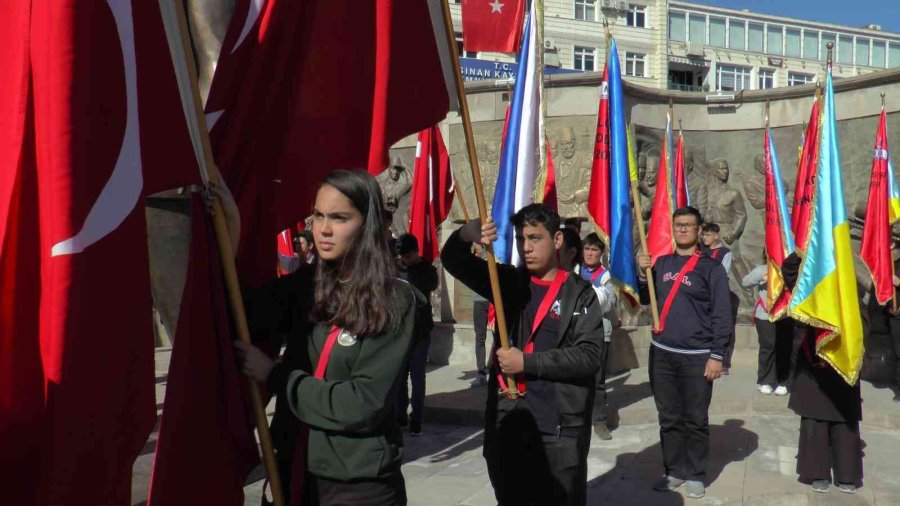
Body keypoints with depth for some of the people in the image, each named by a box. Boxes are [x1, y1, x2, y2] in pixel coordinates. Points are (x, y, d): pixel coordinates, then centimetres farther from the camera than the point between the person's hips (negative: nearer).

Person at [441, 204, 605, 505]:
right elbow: (453, 261, 4)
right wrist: (467, 234, -18)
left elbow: (589, 357, -11)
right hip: (506, 425, 4)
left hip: (559, 430, -4)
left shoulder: (579, 294, -2)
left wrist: (527, 362, -15)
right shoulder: (509, 283, 9)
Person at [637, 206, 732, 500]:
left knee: (695, 420, 5)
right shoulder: (662, 264, 10)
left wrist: (717, 355, -11)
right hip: (662, 353, 4)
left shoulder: (711, 267, -4)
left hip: (696, 356, -4)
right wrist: (643, 273, 0)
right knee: (669, 418, 11)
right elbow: (645, 299, 17)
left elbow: (722, 315, -6)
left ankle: (695, 475, 17)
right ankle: (674, 471, 23)